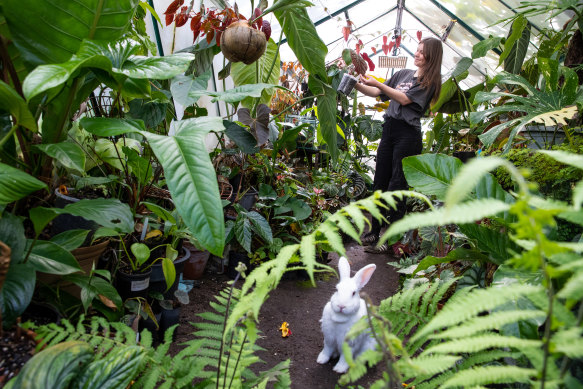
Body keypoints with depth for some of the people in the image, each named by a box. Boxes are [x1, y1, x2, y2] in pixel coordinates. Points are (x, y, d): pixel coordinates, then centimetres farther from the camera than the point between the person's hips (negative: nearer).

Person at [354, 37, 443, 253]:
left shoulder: (430, 81, 1)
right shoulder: (404, 73, 19)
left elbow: (404, 99, -10)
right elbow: (378, 94, 17)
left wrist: (377, 83, -12)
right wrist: (358, 85, 3)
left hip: (408, 134, -6)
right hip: (389, 129, 6)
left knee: (397, 186, -6)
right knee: (380, 182, 7)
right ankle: (374, 232, 17)